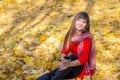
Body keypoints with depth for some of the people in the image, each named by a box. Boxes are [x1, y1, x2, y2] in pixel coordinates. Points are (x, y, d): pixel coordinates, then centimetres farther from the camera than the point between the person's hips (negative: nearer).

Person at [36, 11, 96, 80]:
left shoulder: (87, 38, -17)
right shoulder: (71, 34, 1)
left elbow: (84, 59, -25)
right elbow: (65, 50, -3)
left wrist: (68, 64, -38)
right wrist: (64, 60, -27)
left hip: (84, 67, -5)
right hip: (73, 66, 6)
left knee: (72, 57, -36)